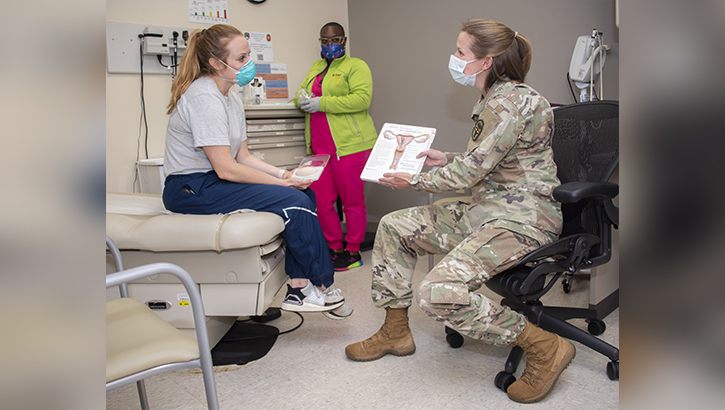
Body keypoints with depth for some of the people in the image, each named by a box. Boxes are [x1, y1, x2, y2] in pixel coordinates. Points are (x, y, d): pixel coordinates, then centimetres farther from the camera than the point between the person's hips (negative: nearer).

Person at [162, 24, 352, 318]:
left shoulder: (231, 98, 12)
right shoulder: (204, 98, -19)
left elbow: (243, 156, 13)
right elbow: (225, 168, -23)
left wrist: (284, 174, -3)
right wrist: (282, 183, -16)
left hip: (213, 182, 10)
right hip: (191, 189, -10)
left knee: (305, 193, -2)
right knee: (294, 202, -21)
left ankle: (299, 286, -5)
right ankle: (322, 287, -4)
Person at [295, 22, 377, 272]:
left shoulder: (356, 66, -1)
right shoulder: (316, 67, 22)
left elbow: (362, 99, -15)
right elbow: (300, 92, 26)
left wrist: (322, 103, -19)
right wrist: (302, 99, 0)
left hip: (349, 145, -6)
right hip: (319, 147, 7)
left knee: (352, 201, 1)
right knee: (321, 201, 4)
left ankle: (352, 252, 13)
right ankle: (334, 248, 19)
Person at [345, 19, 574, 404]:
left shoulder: (511, 102, -19)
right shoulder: (492, 99, 13)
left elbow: (469, 172, -19)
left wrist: (415, 180, -6)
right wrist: (445, 158, 18)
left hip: (523, 220, -11)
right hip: (486, 210, 11)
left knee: (439, 292, -28)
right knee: (394, 226, 9)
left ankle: (544, 347, -11)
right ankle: (395, 332, 19)